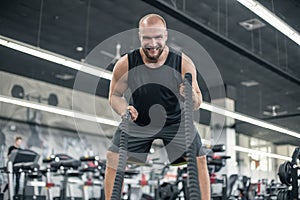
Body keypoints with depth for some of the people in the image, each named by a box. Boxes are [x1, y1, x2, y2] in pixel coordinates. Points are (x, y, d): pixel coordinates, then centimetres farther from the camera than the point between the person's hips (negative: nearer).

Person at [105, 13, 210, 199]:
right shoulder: (125, 64, -21)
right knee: (114, 159, -6)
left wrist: (192, 97, -36)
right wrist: (123, 110, -25)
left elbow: (197, 104, -12)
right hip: (137, 121, 1)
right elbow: (115, 95, -3)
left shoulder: (183, 63, -22)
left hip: (175, 120, 0)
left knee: (199, 159, -8)